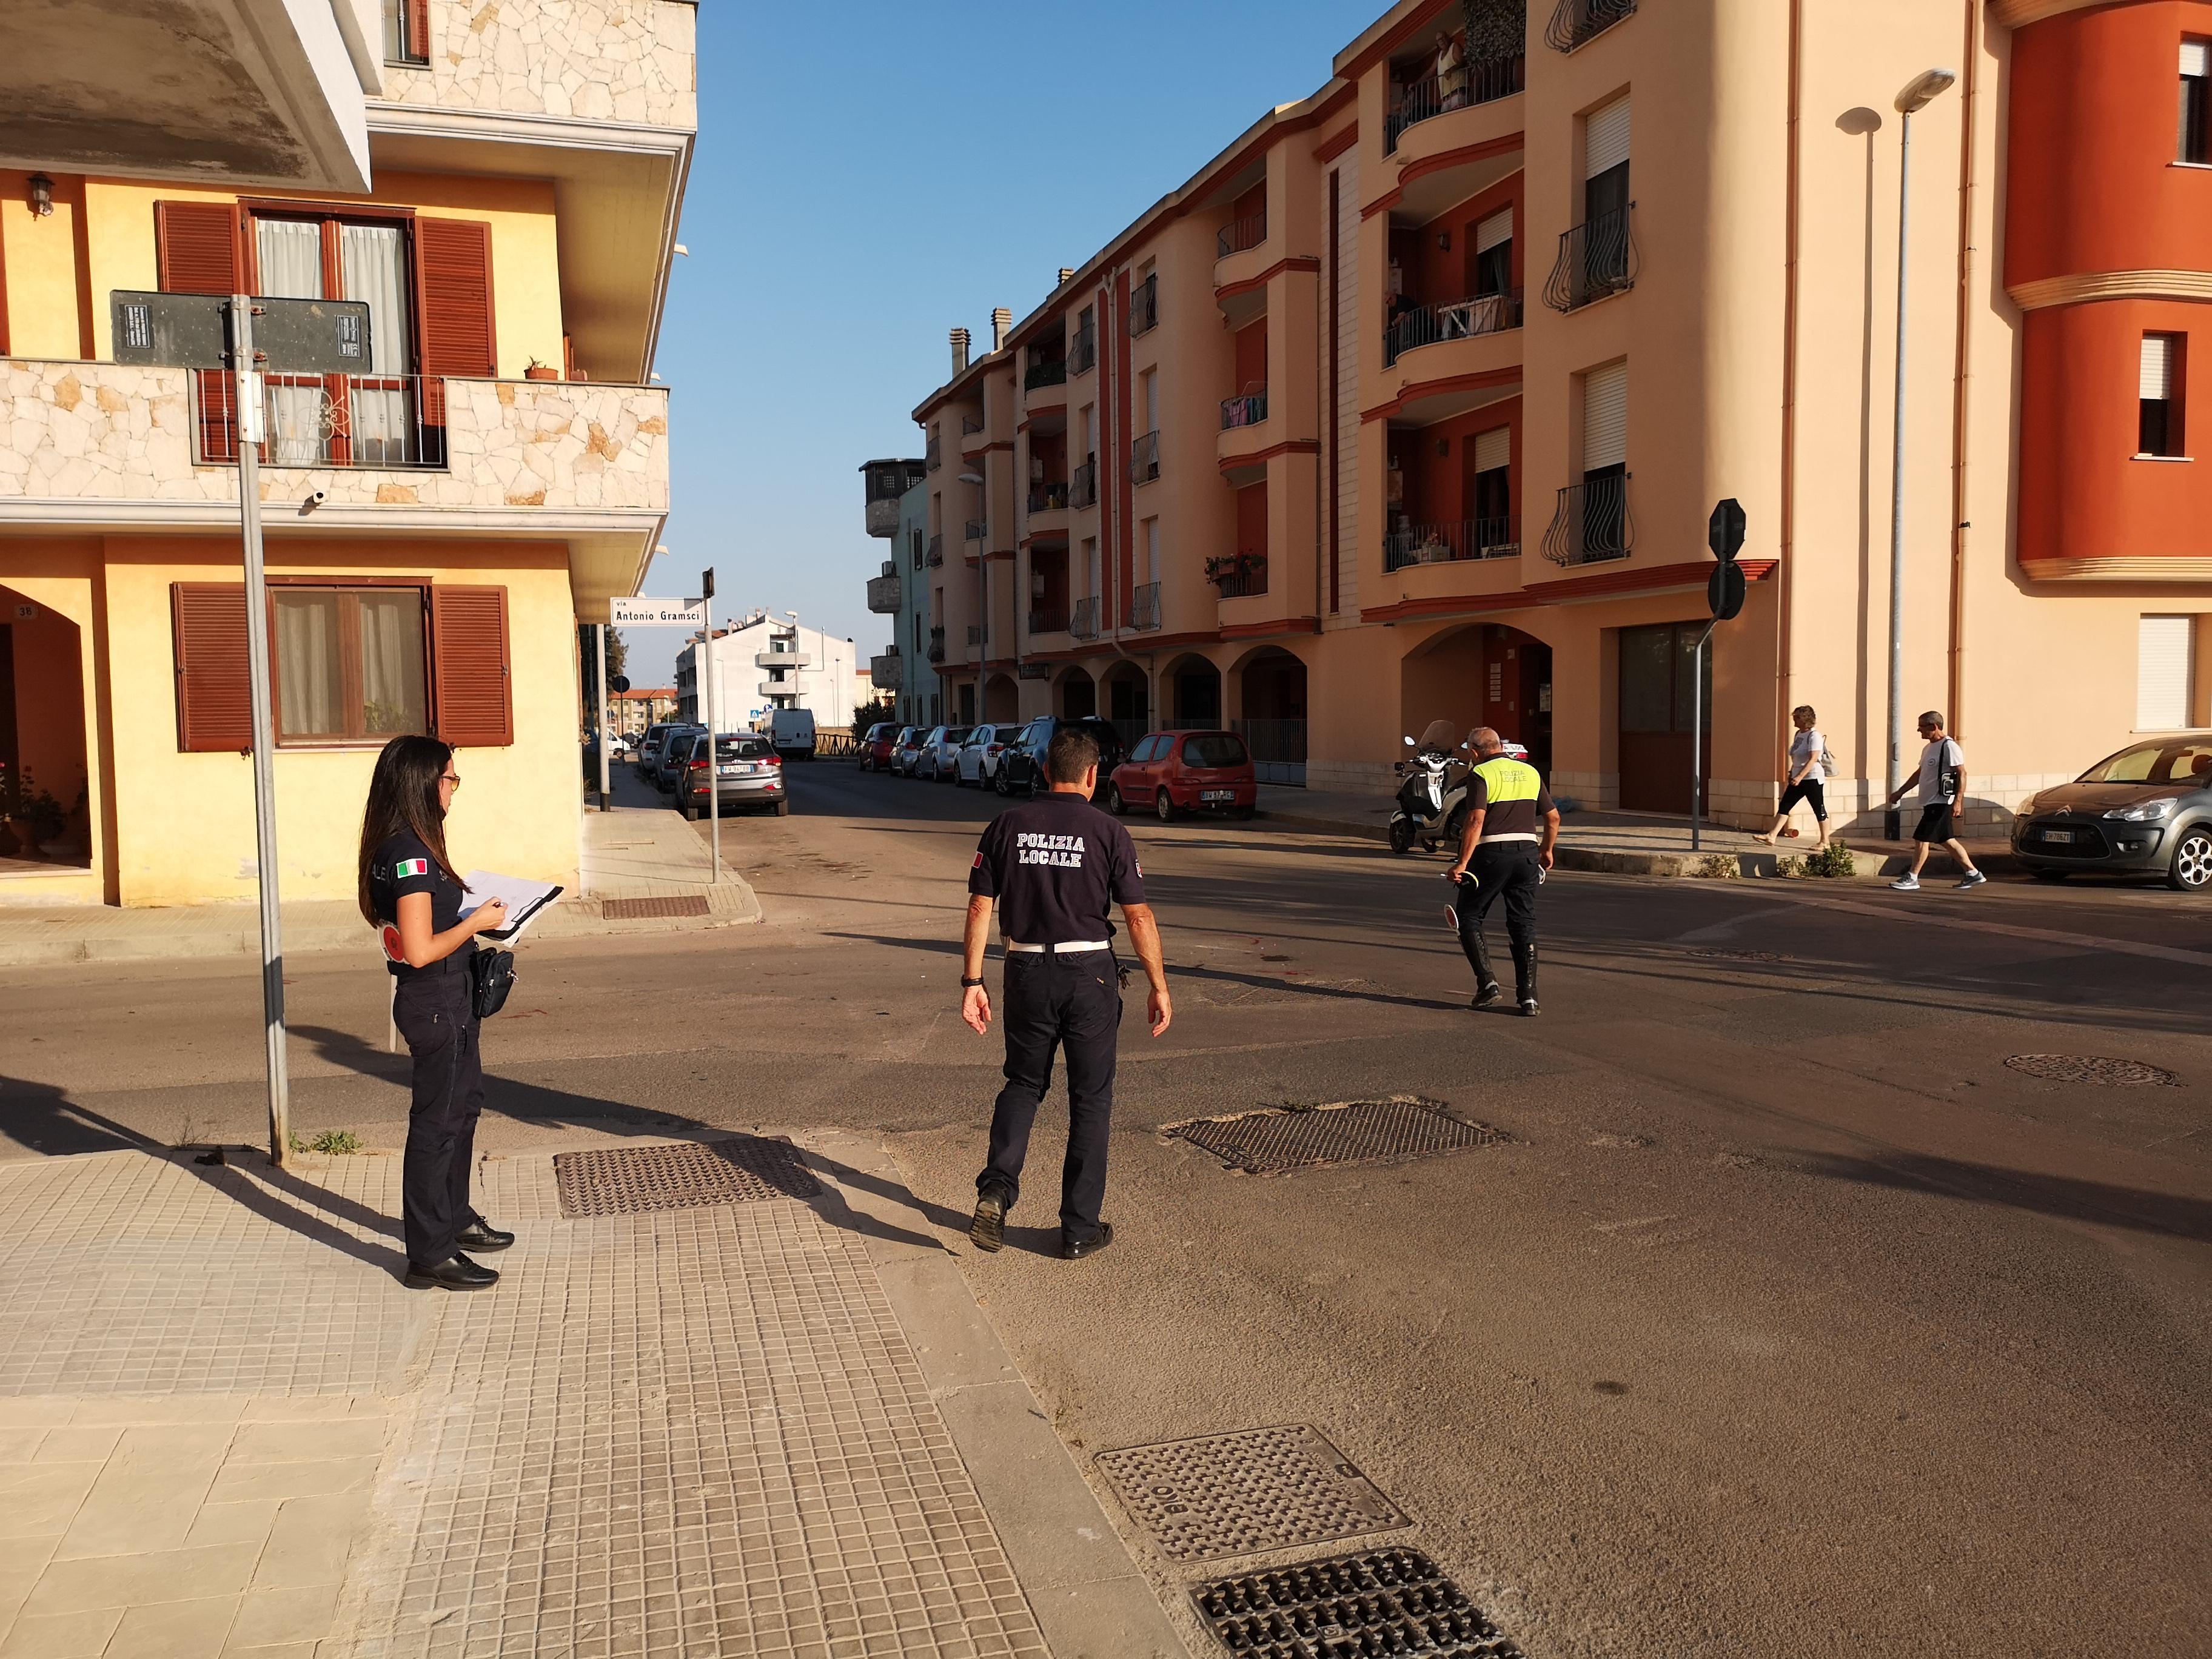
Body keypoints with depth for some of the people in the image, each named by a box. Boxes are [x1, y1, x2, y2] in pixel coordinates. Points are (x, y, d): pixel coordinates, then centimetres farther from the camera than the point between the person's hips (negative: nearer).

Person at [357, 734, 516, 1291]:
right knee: (437, 1122, -1)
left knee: (465, 1104, 22)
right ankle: (429, 1256, 9)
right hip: (433, 1001, -10)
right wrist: (476, 922, -15)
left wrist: (473, 916, 11)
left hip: (449, 997, 10)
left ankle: (456, 1219, 38)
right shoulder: (411, 854, -22)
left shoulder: (407, 847, 9)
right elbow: (420, 950, -26)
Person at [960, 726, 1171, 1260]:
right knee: (1090, 1099, 9)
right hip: (1090, 974, -2)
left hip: (1027, 972, 2)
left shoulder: (1008, 826, 0)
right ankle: (1080, 1229, 15)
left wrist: (972, 982, 4)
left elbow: (980, 908, -1)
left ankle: (997, 1188, 0)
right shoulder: (1107, 832, -7)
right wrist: (1159, 987, -1)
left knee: (1023, 1082, 21)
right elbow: (1139, 915, -8)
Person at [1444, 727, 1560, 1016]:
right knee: (1524, 925, 9)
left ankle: (1487, 982, -1)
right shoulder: (1530, 773, 12)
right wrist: (1547, 851, 30)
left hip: (1492, 854, -5)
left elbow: (1476, 821, -17)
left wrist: (1462, 864, -17)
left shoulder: (1481, 774, -5)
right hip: (1527, 853, 5)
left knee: (1468, 917, 10)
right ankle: (1528, 996, 5)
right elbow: (1553, 817, 15)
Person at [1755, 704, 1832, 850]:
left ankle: (1825, 842, 10)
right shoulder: (1798, 735, 13)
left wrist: (1800, 777, -29)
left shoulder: (1814, 736, -15)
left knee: (1819, 809, 1)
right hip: (1797, 779, 9)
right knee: (1784, 806, 1)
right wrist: (1791, 773, 17)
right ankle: (1772, 836, -2)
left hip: (1812, 779, -9)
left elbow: (1813, 759, -23)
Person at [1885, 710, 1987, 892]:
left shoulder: (1949, 747, -13)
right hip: (1931, 802, 10)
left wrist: (1958, 801, -23)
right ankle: (1973, 874, 19)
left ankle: (1912, 878, -4)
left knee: (1921, 839, -8)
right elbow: (1919, 774, 27)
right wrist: (1900, 792, 27)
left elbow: (1962, 774, -17)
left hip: (1940, 802, -10)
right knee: (1948, 840, 12)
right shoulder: (1928, 749, 17)